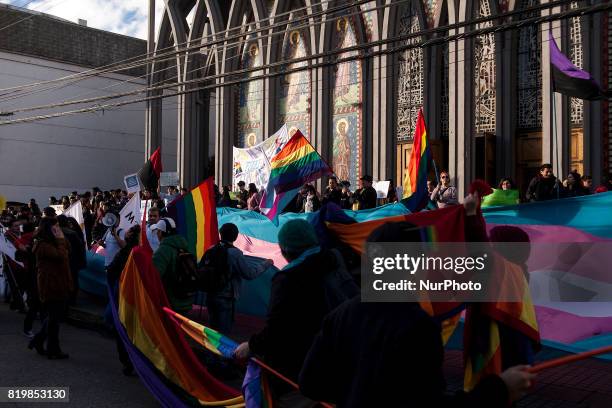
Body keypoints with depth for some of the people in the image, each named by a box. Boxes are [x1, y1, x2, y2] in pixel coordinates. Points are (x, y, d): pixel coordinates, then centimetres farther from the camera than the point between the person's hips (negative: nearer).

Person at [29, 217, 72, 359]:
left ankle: (37, 341, 27)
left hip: (58, 284, 9)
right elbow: (60, 255, -26)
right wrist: (61, 239, -15)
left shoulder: (52, 242, 15)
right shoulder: (43, 245, -16)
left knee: (54, 316, 17)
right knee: (54, 317, 0)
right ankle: (53, 350, 10)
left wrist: (62, 239, 2)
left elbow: (68, 251, 11)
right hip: (50, 286, -9)